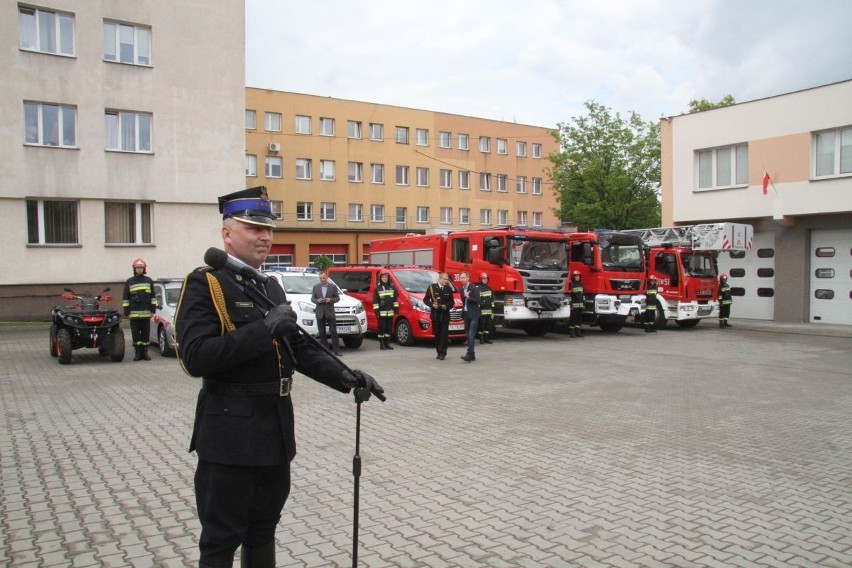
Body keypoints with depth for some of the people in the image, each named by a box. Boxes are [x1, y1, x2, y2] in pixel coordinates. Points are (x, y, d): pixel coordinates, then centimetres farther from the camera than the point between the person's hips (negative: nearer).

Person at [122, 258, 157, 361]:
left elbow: (153, 297, 10)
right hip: (134, 313, -1)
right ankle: (138, 352, 6)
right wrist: (126, 312, 0)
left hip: (146, 313, 1)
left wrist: (153, 310, 4)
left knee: (146, 333, 4)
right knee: (136, 334, 1)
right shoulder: (129, 282, 6)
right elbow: (126, 298, 6)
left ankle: (145, 352, 12)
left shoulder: (149, 281, 9)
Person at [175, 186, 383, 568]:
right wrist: (263, 328, -27)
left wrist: (345, 377, -1)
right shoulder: (204, 284, -12)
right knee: (222, 537, 7)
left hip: (276, 427, 8)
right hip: (230, 430, -7)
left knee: (263, 526, 21)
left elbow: (300, 346, 13)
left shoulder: (270, 287, 12)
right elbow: (195, 357, -24)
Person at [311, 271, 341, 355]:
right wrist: (317, 301, -11)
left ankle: (336, 350, -2)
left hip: (330, 312, -2)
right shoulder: (315, 287, 8)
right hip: (320, 313, 2)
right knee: (322, 333, 5)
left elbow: (337, 298, 5)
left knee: (333, 332, -3)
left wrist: (331, 300, -13)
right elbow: (312, 298, 9)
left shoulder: (333, 287, 4)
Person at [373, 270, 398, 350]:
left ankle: (387, 343, 17)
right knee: (382, 328, -4)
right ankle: (381, 344, 2)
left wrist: (396, 309, 7)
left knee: (389, 328, 7)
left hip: (390, 312, 4)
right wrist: (376, 310, -10)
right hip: (381, 313, -4)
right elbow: (375, 301, -4)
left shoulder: (392, 287, 10)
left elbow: (395, 299, 13)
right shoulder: (378, 288, -1)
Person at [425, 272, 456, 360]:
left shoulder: (449, 289, 5)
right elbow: (425, 299, 3)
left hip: (445, 315, 0)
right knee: (437, 335, 5)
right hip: (435, 315, 0)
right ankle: (439, 352, 15)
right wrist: (432, 305, -13)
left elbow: (452, 302, 9)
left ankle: (442, 353, -2)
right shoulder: (432, 287, -1)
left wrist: (447, 306, -10)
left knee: (444, 335, -5)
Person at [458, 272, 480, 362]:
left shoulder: (474, 288, -9)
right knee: (468, 335, 8)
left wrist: (468, 297, -19)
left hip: (473, 314, -7)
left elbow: (477, 300, -14)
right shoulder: (462, 289, 12)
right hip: (466, 314, 7)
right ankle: (472, 355, 13)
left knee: (471, 334, -13)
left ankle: (470, 354, -19)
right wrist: (463, 309, 4)